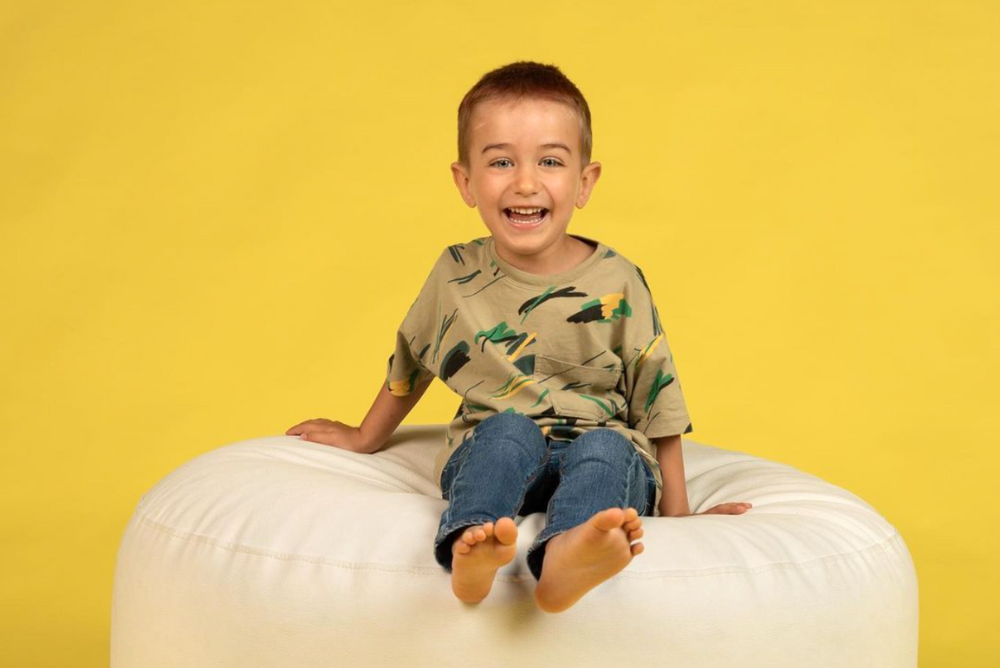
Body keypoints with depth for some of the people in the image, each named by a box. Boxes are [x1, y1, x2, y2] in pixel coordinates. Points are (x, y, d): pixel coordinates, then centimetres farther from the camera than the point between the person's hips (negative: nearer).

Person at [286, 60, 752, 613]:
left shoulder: (617, 284, -1)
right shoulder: (456, 276, 4)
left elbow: (657, 402, 5)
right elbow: (409, 362, 22)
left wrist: (677, 514, 4)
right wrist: (365, 439, 34)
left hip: (605, 456, 0)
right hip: (490, 458, 1)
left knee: (608, 447, -34)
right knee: (508, 429, -33)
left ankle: (567, 557, -64)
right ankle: (470, 546, -61)